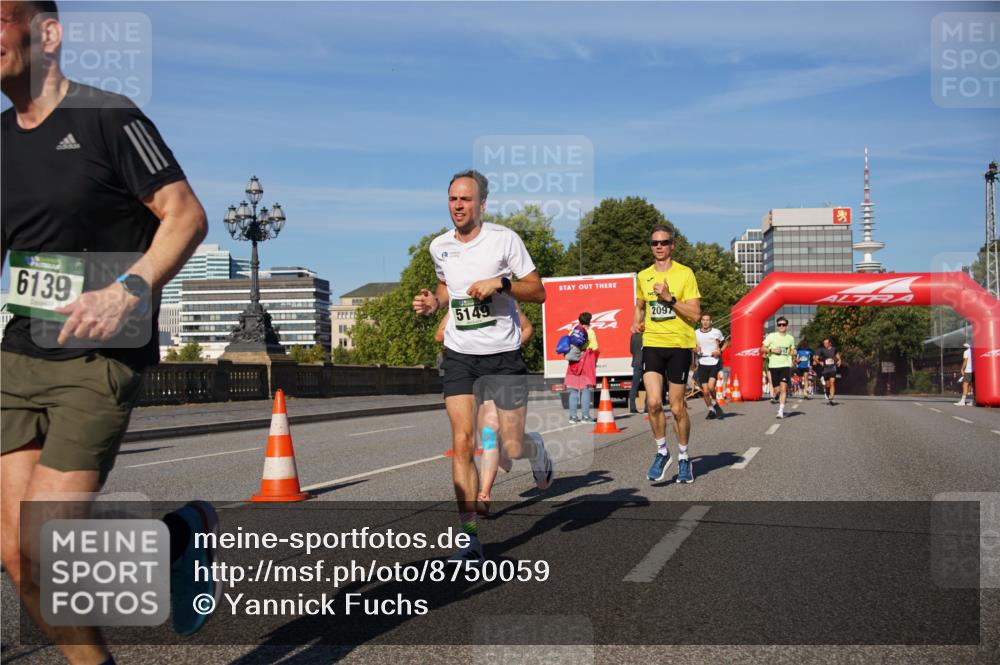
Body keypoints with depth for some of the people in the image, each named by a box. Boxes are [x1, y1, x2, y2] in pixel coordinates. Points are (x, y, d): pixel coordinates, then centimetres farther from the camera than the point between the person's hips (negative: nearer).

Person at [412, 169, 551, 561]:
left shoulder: (504, 239, -7)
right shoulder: (439, 246, 6)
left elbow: (538, 292, -4)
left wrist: (500, 283, -20)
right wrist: (434, 302, 5)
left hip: (503, 355, -3)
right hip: (459, 355, 3)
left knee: (513, 448, -1)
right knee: (463, 444, -8)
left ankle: (537, 449, 39)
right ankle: (470, 538, -3)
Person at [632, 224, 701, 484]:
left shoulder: (685, 273, -3)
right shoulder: (643, 276, 11)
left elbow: (695, 313, -8)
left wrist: (669, 297, -18)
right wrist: (636, 322, 9)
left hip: (679, 345, -3)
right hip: (652, 344, 3)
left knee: (677, 407, 3)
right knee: (653, 402, -12)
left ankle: (683, 457, 22)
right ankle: (662, 451, 9)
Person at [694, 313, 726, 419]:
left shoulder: (716, 332, 1)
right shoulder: (696, 333, 6)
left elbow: (725, 343, 15)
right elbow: (693, 347, 19)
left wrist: (720, 351, -4)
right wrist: (695, 349, -4)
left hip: (714, 363, -2)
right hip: (702, 364, 2)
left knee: (711, 387, -20)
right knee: (705, 391, 0)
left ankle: (715, 403, 8)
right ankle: (711, 410, 20)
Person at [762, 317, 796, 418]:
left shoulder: (790, 338, 11)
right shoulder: (771, 336, 2)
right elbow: (762, 349, 4)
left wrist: (793, 353, 2)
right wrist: (772, 350, -13)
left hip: (786, 365, 0)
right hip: (774, 365, 0)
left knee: (783, 388, -14)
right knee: (777, 390, 4)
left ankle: (781, 411, -16)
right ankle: (781, 404, 33)